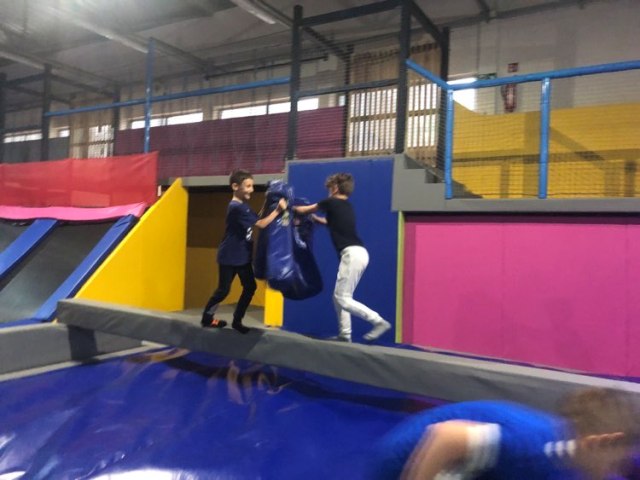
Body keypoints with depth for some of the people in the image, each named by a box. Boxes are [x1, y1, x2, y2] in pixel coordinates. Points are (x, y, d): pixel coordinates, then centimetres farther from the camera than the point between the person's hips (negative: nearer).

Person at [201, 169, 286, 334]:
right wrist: (278, 210, -22)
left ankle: (237, 321, 19)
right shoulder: (236, 208, -23)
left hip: (243, 256, 9)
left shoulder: (244, 205, 7)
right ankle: (207, 317, 24)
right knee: (224, 290, 3)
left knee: (250, 287, 7)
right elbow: (261, 224, -25)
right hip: (229, 257, -9)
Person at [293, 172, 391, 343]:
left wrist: (293, 208, 34)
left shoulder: (331, 203, -1)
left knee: (343, 299, -6)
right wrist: (315, 217, 49)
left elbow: (303, 210, 15)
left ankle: (379, 321, -9)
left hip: (352, 254, -9)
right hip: (358, 253, 9)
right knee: (339, 296, 14)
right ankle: (345, 334, 16)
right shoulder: (347, 206, 21)